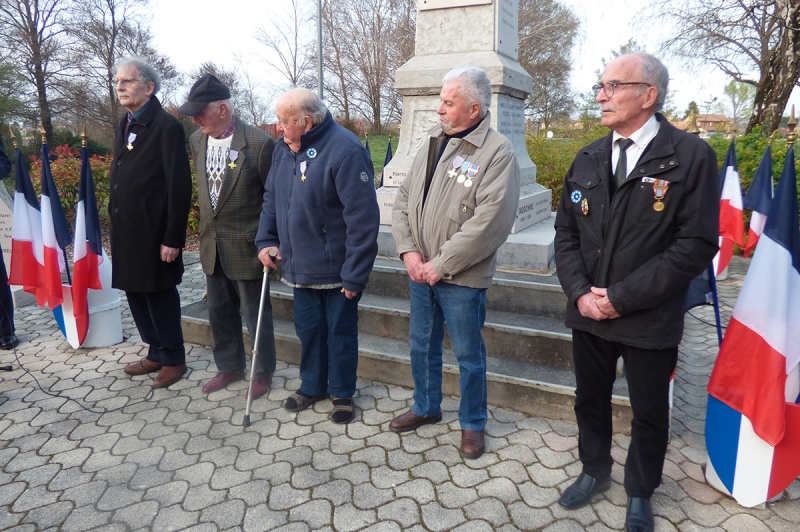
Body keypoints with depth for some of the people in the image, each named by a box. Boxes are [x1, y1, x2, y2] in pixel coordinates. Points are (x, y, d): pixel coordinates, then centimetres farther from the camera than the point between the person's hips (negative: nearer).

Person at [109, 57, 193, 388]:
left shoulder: (166, 127, -13)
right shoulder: (124, 126, 13)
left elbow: (179, 187, -17)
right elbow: (119, 179, 16)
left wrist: (172, 239, -19)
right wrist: (116, 226, 12)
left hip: (153, 233, -8)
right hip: (125, 233, 8)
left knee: (160, 296, 3)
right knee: (136, 294, 15)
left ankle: (173, 359, 21)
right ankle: (156, 353, 31)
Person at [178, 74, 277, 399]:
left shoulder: (259, 143, -17)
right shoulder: (197, 140, 3)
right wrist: (207, 224, 15)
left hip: (247, 246, -6)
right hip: (212, 245, 7)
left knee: (256, 314, 7)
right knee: (220, 312, 18)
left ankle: (263, 373, 26)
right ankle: (229, 367, 36)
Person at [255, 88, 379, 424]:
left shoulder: (345, 151, -21)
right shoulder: (284, 147, 3)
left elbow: (363, 218, -22)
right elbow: (271, 198, 15)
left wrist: (355, 273, -20)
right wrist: (266, 241, 4)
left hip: (337, 269, -6)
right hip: (300, 266, 6)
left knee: (340, 332, 9)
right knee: (307, 328, 18)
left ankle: (342, 394, 29)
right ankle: (312, 385, 38)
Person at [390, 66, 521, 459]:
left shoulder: (497, 152, -13)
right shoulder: (433, 142, 7)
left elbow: (489, 221, -22)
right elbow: (403, 199, 8)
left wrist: (441, 264, -18)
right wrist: (409, 251, -5)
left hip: (461, 278, -6)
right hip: (421, 272, 7)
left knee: (468, 355, 9)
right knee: (421, 345, 20)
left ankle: (472, 423, 31)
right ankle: (426, 407, 42)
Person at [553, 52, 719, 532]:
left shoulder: (691, 156, -12)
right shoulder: (588, 159, 5)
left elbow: (696, 245, -17)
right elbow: (566, 233, 6)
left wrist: (622, 297, -18)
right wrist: (579, 292, -9)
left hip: (649, 320, -4)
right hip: (588, 313, 5)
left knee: (649, 414, 14)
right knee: (590, 400, 20)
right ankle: (595, 471, 45)